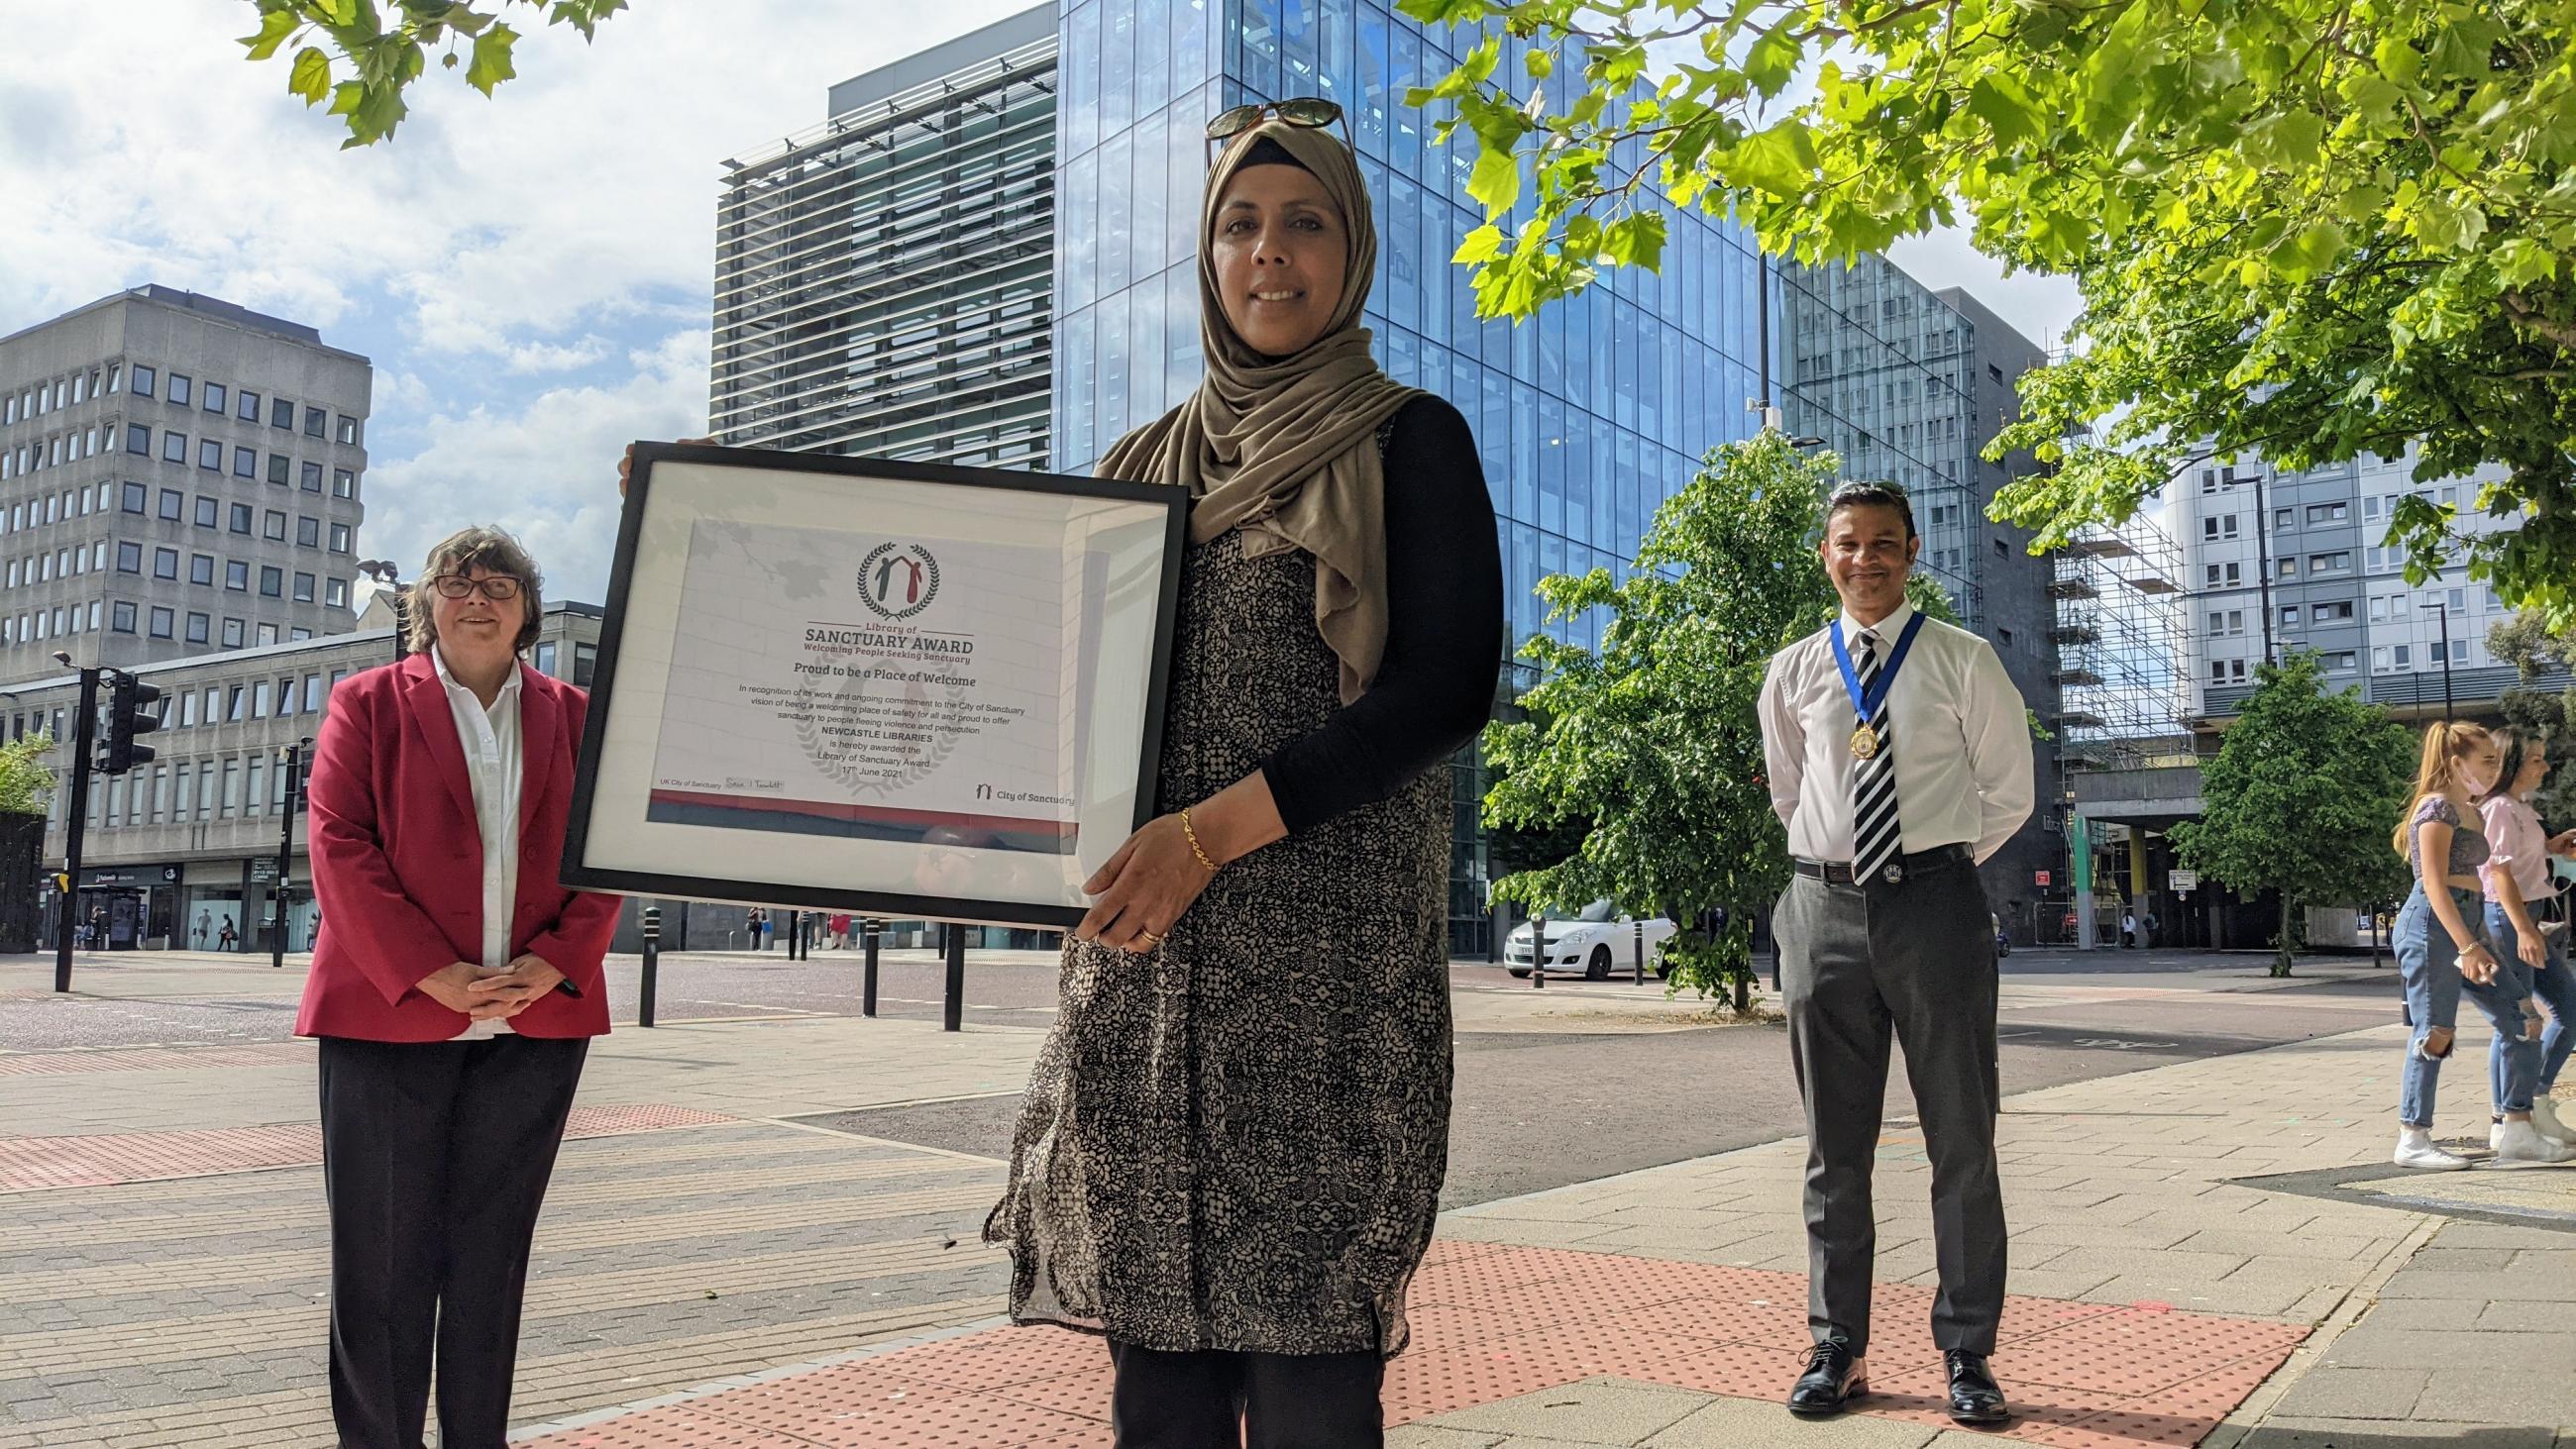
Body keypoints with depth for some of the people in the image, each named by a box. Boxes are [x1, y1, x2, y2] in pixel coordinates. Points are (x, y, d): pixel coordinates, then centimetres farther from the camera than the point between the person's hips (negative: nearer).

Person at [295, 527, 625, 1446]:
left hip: (536, 1020, 2)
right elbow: (340, 848, -4)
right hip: (391, 1015, -2)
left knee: (492, 1257, 9)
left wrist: (551, 966, -10)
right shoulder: (369, 703, 6)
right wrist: (434, 975, -14)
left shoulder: (572, 716, 12)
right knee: (382, 1256, 3)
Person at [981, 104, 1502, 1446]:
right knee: (1156, 1339, 4)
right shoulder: (1146, 464, 19)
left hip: (1326, 934, -4)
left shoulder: (1406, 442, 6)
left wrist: (1216, 832, -15)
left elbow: (1448, 686, -6)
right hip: (1141, 946, 4)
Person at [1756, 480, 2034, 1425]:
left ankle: (1967, 1354, 15)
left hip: (1934, 905, -2)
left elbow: (2010, 794, 10)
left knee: (1962, 1142, 4)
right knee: (1834, 1147, 8)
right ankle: (1837, 1349, 18)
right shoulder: (1793, 673, 8)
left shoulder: (1963, 662, 2)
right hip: (1825, 910, 2)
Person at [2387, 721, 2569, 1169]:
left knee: (2518, 1017, 5)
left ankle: (2515, 1132, 10)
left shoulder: (2472, 813, 19)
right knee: (2436, 1030, -7)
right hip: (2433, 925, -10)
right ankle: (2412, 1141, 0)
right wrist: (2467, 946, -23)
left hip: (2467, 924, 10)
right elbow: (2434, 884, -18)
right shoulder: (2438, 808, -11)